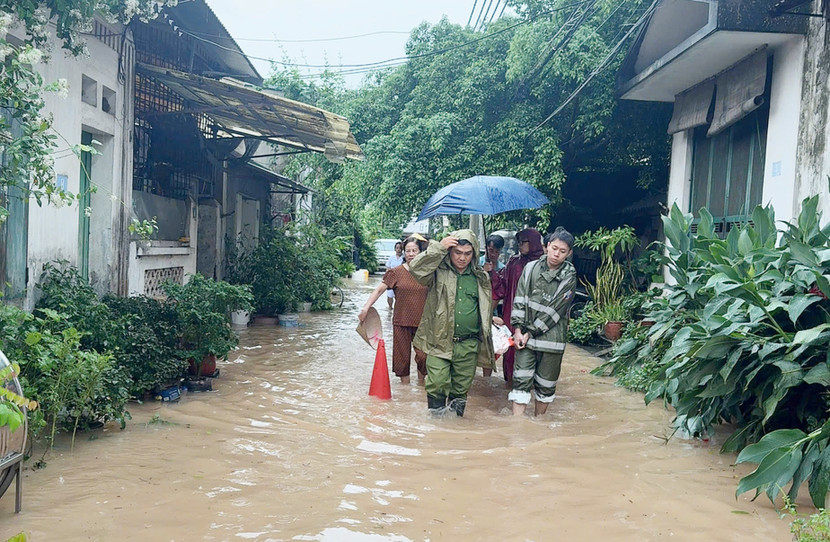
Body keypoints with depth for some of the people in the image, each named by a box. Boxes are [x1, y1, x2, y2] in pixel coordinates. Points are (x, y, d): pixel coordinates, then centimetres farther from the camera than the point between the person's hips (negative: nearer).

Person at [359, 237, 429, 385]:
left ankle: (421, 381, 20)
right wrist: (366, 308, -15)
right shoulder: (396, 272, -1)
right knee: (402, 355, 8)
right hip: (401, 322, 0)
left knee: (423, 355, -6)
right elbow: (379, 290, -4)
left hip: (422, 322, 0)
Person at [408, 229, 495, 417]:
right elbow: (416, 269, -20)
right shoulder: (438, 271, -1)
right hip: (439, 342, -3)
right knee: (437, 386, -7)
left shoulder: (481, 277, 11)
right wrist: (438, 247, -20)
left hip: (469, 345, 3)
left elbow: (486, 309, 21)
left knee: (461, 389, 11)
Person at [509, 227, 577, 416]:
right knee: (521, 380, -4)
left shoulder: (569, 277, -5)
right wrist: (518, 329, -7)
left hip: (551, 337, -1)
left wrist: (531, 332, -11)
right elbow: (519, 300, 2)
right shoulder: (531, 268, 3)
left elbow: (554, 310, -9)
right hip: (525, 336, 1)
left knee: (546, 384, 10)